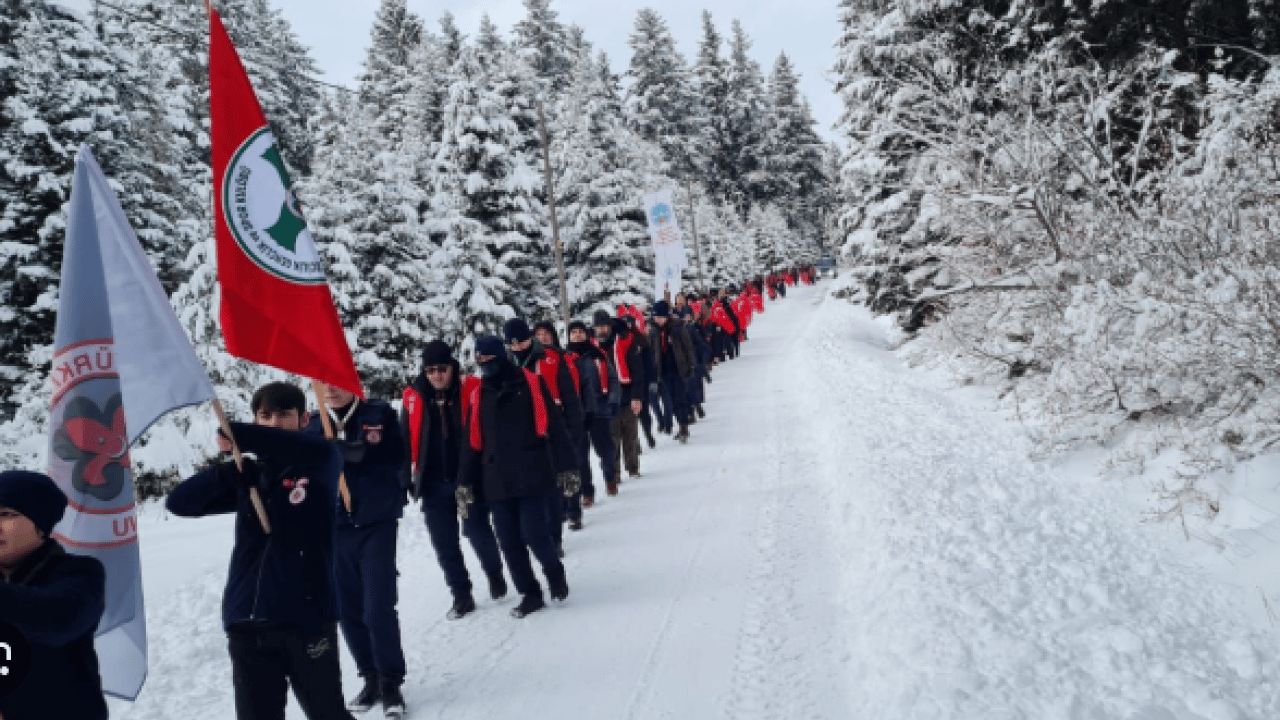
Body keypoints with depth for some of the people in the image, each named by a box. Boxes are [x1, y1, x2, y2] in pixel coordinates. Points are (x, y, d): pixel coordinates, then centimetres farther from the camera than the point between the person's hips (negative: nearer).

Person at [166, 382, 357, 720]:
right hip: (247, 622, 4)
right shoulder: (247, 476, 12)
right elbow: (179, 502, 7)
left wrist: (238, 435, -24)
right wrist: (225, 471, -13)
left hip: (308, 617, -4)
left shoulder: (321, 468, 0)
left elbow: (324, 451, -24)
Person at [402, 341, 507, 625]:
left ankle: (496, 578, 31)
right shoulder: (413, 398, 1)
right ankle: (462, 596, 19)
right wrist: (407, 480, 6)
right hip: (433, 484, 3)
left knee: (479, 532, 5)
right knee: (444, 543, 7)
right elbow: (405, 441, 8)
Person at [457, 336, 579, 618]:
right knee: (509, 542, 4)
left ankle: (555, 574, 20)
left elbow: (554, 427, -2)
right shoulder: (477, 395, 12)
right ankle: (530, 594, 20)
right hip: (496, 481, 4)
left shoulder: (530, 383, 1)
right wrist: (465, 483, 8)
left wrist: (566, 467, -6)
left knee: (534, 534, -9)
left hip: (531, 476, -4)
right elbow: (471, 442, 13)